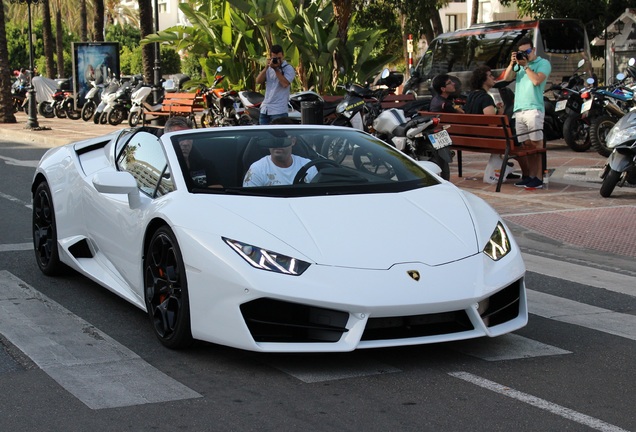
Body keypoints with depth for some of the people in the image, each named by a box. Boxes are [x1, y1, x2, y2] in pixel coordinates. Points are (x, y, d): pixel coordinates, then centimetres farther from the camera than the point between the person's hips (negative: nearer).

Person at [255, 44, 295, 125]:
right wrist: (266, 67, -7)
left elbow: (285, 84, -19)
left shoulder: (288, 68, -4)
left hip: (279, 111, -6)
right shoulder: (269, 68, 14)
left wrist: (276, 69, -15)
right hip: (265, 109, 6)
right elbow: (258, 81, 3)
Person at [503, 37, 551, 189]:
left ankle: (538, 178, -10)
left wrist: (525, 66, -8)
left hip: (534, 109, -6)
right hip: (519, 109, 6)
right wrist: (512, 64, 0)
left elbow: (537, 80, -13)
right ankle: (528, 176, 13)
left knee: (536, 144, -9)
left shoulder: (543, 63, 2)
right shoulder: (519, 64, 21)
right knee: (525, 145, 7)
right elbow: (507, 78, 12)